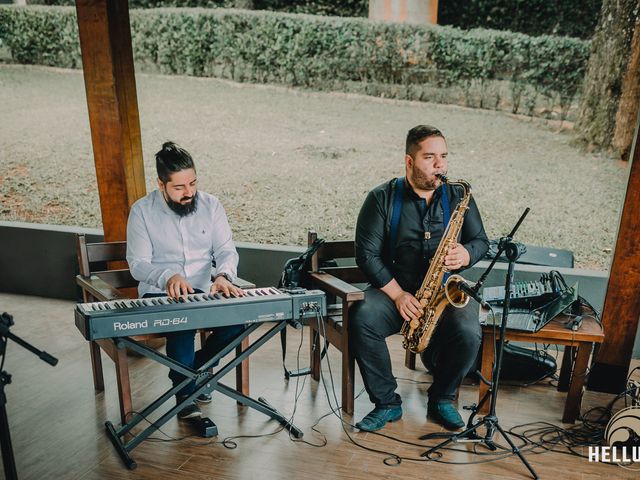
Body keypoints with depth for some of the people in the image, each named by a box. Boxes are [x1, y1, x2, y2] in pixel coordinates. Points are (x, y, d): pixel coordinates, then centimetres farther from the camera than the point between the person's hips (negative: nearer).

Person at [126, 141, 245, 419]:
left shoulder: (210, 205, 2)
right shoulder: (142, 211, -5)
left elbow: (226, 250, 0)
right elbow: (138, 264, -8)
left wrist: (223, 275, -24)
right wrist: (168, 276, -29)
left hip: (204, 289, 3)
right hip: (160, 293, -2)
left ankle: (197, 366, 5)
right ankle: (185, 392, -7)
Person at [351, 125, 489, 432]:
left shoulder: (459, 196, 5)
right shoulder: (382, 198, -3)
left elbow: (481, 241, 10)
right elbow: (367, 253, -7)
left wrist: (466, 254, -15)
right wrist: (398, 295, -17)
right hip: (393, 288, -1)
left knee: (469, 333, -28)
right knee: (361, 319, -30)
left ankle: (442, 399, 3)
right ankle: (387, 403, -9)